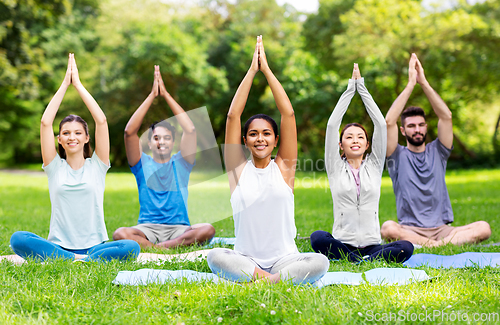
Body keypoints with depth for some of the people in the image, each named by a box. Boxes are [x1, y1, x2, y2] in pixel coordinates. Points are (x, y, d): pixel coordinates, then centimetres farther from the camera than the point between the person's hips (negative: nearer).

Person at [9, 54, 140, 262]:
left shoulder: (96, 166, 9)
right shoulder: (55, 167, 10)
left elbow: (101, 121, -1)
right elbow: (45, 122, 0)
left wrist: (78, 84, 3)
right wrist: (65, 84, 3)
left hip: (94, 246, 0)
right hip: (58, 246, 1)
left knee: (131, 247, -31)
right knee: (17, 239, -29)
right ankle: (79, 260, -28)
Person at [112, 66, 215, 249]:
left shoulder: (181, 164, 12)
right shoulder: (143, 164, 10)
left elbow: (190, 130, -2)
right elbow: (129, 131, -4)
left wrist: (166, 95, -2)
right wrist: (152, 95, -6)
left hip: (179, 229, 1)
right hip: (147, 228, -1)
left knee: (207, 230, -31)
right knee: (120, 234, -32)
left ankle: (155, 248, -30)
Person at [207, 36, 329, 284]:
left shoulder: (284, 167, 5)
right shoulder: (238, 169, 5)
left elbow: (288, 113, 0)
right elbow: (233, 115, -1)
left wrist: (266, 69, 1)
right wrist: (252, 71, 0)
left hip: (285, 259, 1)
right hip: (245, 260, 0)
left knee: (320, 262, -29)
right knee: (215, 257, -32)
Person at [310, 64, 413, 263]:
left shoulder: (374, 165, 12)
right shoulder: (335, 167, 9)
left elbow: (380, 124, 6)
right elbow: (332, 125, 1)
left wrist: (362, 87, 8)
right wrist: (350, 88, 6)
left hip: (371, 245, 2)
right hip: (342, 244, -1)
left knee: (406, 248, -29)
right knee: (317, 238, -35)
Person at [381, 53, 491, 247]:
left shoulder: (437, 152, 14)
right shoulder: (398, 156, 7)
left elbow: (446, 116, 2)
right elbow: (389, 121, -9)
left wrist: (424, 83, -3)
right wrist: (410, 84, -8)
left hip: (442, 229, 3)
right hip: (409, 229, -2)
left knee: (483, 228, -24)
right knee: (388, 228, -37)